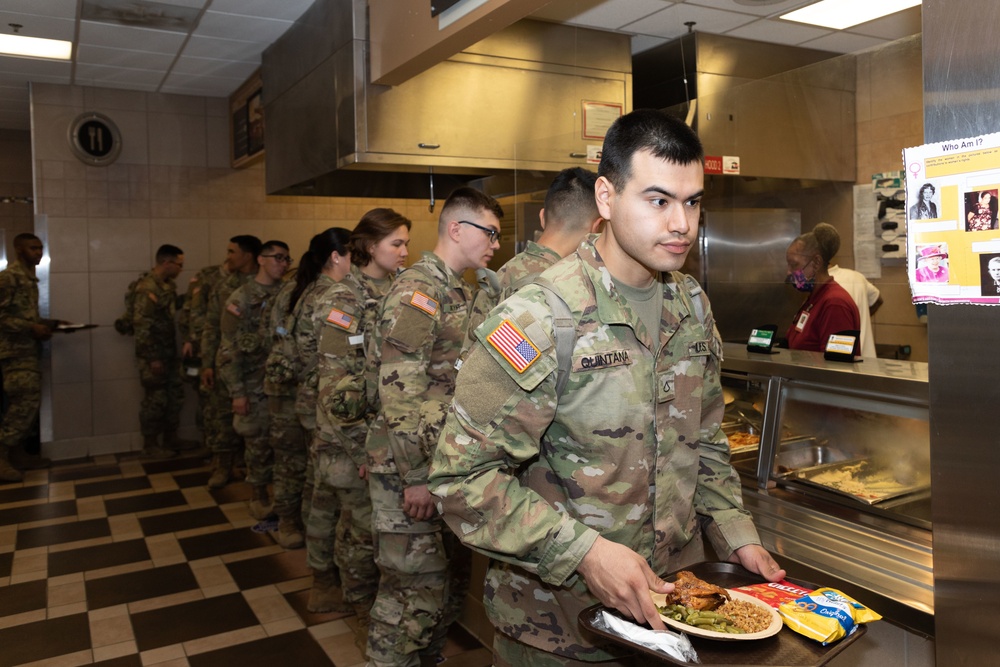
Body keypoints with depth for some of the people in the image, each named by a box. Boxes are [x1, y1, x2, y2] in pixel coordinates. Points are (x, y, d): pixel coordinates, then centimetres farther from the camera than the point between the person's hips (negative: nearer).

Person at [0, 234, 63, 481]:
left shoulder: (29, 278, 17)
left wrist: (49, 323, 9)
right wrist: (32, 328, -21)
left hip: (29, 350, 9)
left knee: (27, 402, 10)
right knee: (26, 401, -12)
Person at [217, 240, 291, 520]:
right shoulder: (242, 298, -6)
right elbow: (230, 349, -8)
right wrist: (237, 392, -12)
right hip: (255, 387, -4)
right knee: (258, 444, 6)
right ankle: (259, 496, 23)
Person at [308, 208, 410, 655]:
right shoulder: (344, 300, -10)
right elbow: (335, 378, -13)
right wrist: (358, 441, -17)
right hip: (356, 431, -6)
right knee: (364, 523, 3)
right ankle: (366, 615, 22)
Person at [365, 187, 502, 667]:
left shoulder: (461, 293, 15)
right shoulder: (417, 288, -14)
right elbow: (400, 391, -21)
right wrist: (418, 475, -21)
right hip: (412, 467, -9)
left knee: (451, 578, 18)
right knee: (414, 590, 0)